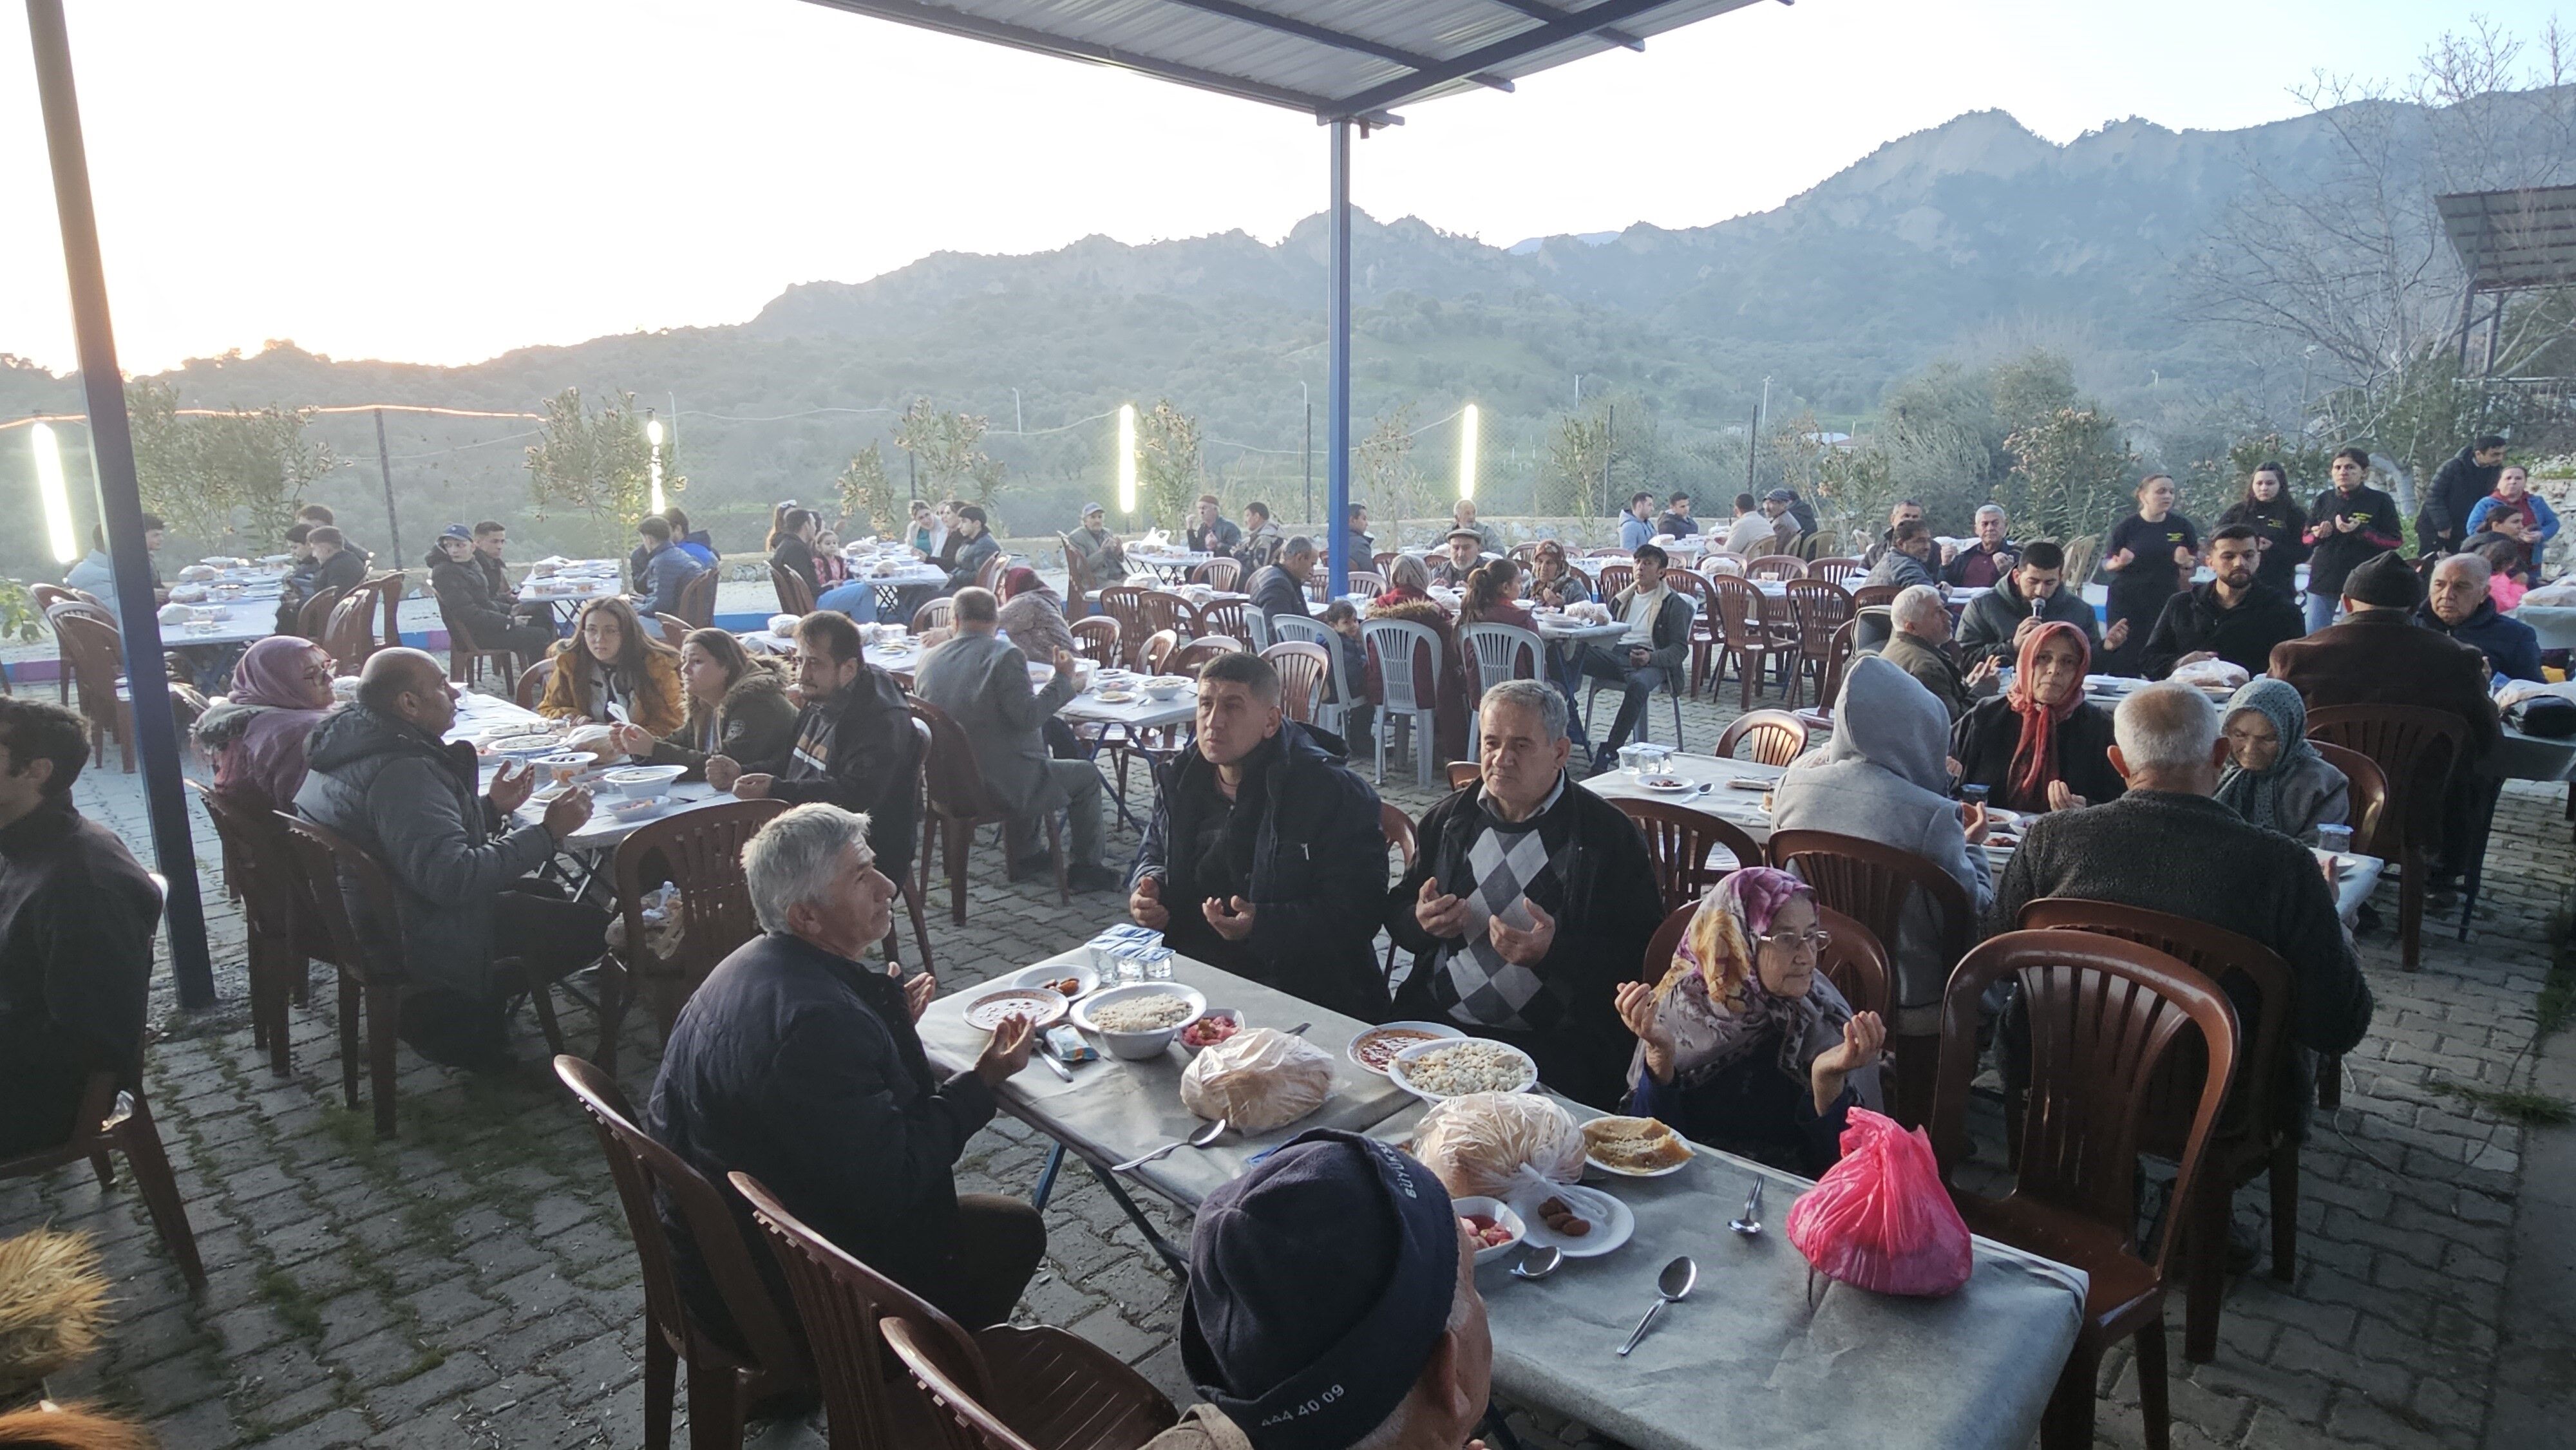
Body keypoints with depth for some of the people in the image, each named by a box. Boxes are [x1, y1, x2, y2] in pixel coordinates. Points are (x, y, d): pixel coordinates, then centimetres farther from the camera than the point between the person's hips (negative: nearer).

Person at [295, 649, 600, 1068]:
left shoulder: (350, 743, 4)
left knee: (542, 894, 23)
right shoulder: (402, 770, -29)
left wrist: (490, 807, 8)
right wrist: (547, 834, -30)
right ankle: (450, 1009, 3)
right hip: (403, 933, -11)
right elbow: (453, 877, -35)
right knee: (590, 925, -9)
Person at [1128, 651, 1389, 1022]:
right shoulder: (1180, 779, 10)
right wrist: (1146, 885, 4)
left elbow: (1358, 911, -14)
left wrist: (1262, 925, -27)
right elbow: (1154, 851, 29)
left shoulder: (1336, 792, -11)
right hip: (1190, 970, 6)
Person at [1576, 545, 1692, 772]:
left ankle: (1609, 752, -38)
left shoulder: (1674, 603, 10)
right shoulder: (1622, 599, 28)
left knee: (1638, 685, -42)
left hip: (1651, 661, -4)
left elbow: (1680, 648, 2)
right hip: (1615, 654, 5)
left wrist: (1651, 658, -18)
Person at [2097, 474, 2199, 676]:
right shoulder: (2125, 527, 0)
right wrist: (2120, 563, -18)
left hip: (2166, 603, 2)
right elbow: (2106, 564, 4)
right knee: (2125, 659, -7)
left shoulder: (2182, 526, 6)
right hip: (2127, 602, -2)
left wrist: (2186, 563, -10)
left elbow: (2196, 562, 13)